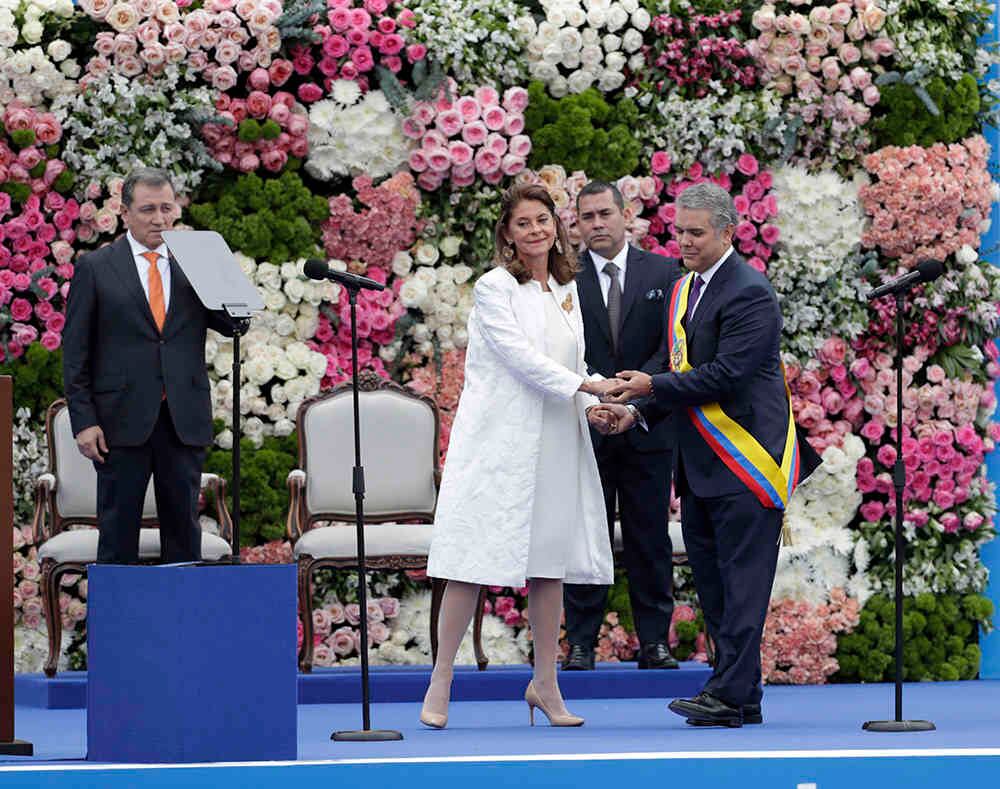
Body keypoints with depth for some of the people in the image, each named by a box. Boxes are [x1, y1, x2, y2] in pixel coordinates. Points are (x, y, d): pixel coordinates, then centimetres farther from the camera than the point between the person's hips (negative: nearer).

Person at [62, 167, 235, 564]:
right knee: (118, 531, 1)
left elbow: (234, 323, 3)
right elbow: (75, 351, 1)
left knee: (184, 531, 6)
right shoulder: (95, 267, 3)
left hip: (184, 422, 2)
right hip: (123, 421, -2)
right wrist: (83, 421, -7)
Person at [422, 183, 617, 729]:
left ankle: (545, 682, 15)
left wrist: (594, 407, -1)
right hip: (499, 442, -6)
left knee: (550, 561, 7)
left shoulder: (566, 291, 15)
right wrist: (586, 387, -21)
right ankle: (440, 684, -1)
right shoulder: (495, 288, -5)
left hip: (554, 441, 6)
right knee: (475, 561, -6)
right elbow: (520, 356, -14)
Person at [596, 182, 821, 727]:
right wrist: (638, 410, 4)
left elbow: (725, 375, -20)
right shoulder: (682, 291, 16)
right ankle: (742, 698, 16)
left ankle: (729, 696, -11)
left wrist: (653, 386, -18)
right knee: (711, 580, 11)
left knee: (741, 581, -8)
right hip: (701, 465, 10)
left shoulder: (749, 293, -13)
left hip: (744, 461, -10)